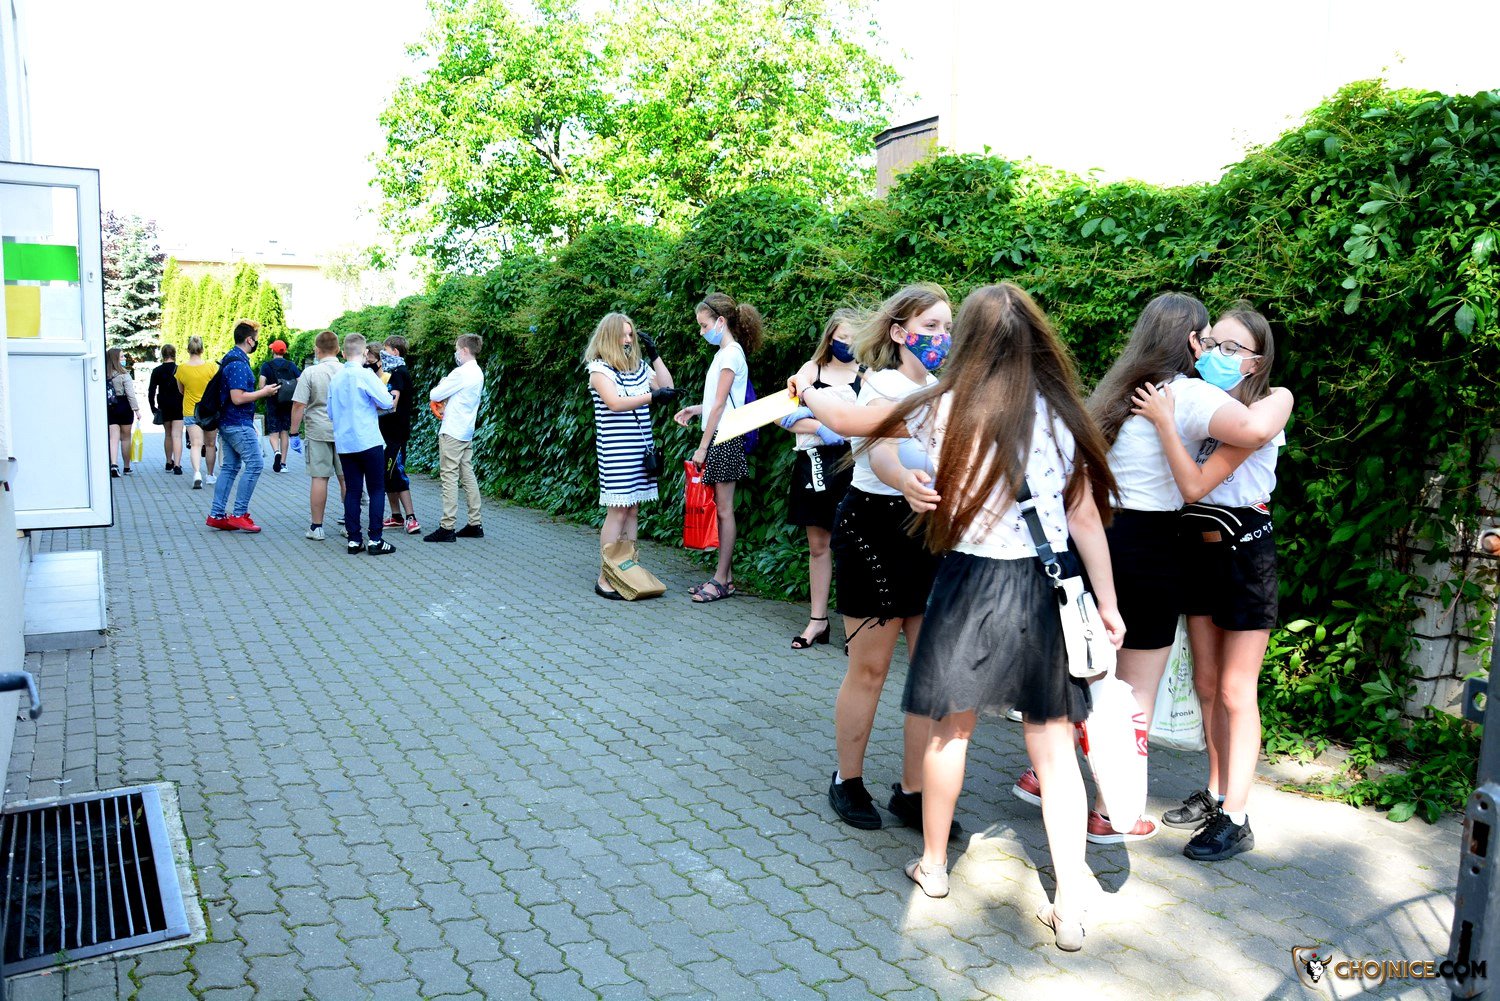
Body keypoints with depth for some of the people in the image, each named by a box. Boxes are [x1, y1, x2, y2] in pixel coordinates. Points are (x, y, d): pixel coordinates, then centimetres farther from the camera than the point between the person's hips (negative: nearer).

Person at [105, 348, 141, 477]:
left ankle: (113, 464, -20)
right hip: (124, 408, -3)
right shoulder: (124, 375, -9)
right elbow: (131, 394, -13)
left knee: (113, 437, 0)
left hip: (110, 409, 3)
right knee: (125, 438, 8)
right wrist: (137, 409, -10)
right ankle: (126, 468, 17)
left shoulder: (103, 375, 2)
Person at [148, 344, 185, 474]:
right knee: (177, 436, -6)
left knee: (168, 435, 18)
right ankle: (177, 465, -18)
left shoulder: (157, 371, 0)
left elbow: (151, 391, 0)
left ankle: (169, 463, 27)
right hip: (178, 406, -2)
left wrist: (153, 408, 7)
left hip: (164, 407, 2)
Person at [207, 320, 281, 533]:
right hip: (239, 424, -10)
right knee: (255, 464, -7)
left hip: (228, 423, 10)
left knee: (231, 467, 12)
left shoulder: (231, 359, 15)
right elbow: (238, 398, -23)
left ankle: (217, 514, 14)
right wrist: (264, 392, -13)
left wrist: (262, 390, 19)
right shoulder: (238, 363, -18)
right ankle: (239, 514, -6)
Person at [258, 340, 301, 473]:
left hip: (273, 403, -2)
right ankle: (283, 463, 9)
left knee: (273, 432, 5)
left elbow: (261, 386, -12)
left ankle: (276, 452, -25)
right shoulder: (291, 365, 2)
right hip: (289, 403, 2)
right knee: (285, 432, 10)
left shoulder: (267, 365, -3)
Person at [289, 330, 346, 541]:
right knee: (346, 478, 8)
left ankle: (317, 527, 7)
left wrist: (294, 431, 1)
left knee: (319, 478, 2)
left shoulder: (310, 372, -6)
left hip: (318, 431, -2)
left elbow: (298, 405, -9)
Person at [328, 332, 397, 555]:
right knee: (377, 490, 2)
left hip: (344, 443, 5)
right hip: (368, 442, -5)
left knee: (352, 491, 9)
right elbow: (387, 403, -12)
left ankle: (354, 540, 9)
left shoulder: (336, 377, 7)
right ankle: (375, 540, -1)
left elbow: (331, 412, 15)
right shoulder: (365, 374, -11)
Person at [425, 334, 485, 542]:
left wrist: (440, 385, 8)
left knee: (449, 477, -7)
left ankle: (447, 527, -8)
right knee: (467, 476, 9)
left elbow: (434, 395, -10)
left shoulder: (461, 373, -16)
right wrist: (447, 404, 11)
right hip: (466, 432, 9)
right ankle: (474, 524, 11)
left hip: (452, 432, -9)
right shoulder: (478, 373, 12)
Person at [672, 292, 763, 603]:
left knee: (724, 509, -4)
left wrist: (703, 447, -15)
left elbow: (720, 405, -15)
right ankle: (725, 575, 15)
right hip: (717, 438, 9)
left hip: (724, 438, -9)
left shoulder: (731, 353, -12)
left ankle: (722, 580, 1)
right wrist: (695, 410, 6)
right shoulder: (724, 352, 16)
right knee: (720, 508, 9)